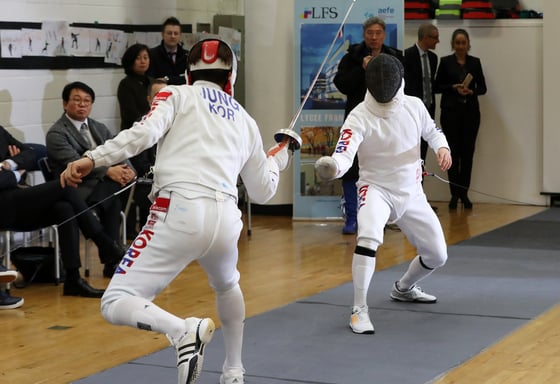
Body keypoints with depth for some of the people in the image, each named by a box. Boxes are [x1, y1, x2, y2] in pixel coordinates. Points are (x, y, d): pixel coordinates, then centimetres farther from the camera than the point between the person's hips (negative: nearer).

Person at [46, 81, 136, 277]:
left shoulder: (100, 129, 21)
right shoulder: (56, 133, -2)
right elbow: (75, 163, -16)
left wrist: (128, 169, -15)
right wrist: (108, 171, -27)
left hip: (105, 185, 6)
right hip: (79, 191, -6)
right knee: (112, 189, -35)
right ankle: (111, 260, -24)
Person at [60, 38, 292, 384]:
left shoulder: (177, 95, 14)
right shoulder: (245, 120, 25)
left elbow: (144, 133, -8)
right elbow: (263, 191, 32)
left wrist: (90, 160, -12)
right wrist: (279, 158, 52)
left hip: (181, 214, -5)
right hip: (225, 219, 5)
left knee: (116, 304, -3)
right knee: (227, 285, 39)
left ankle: (184, 331, -29)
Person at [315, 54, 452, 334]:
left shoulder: (414, 106, -8)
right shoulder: (359, 117, -23)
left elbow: (432, 131, 12)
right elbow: (344, 157, -36)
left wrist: (442, 147, -11)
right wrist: (330, 167, -60)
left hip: (411, 193, 5)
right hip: (376, 190, -5)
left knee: (437, 256, 11)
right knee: (368, 238, -35)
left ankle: (403, 288, 42)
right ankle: (359, 310, -23)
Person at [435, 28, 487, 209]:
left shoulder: (475, 62, 8)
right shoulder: (445, 62, 2)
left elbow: (483, 87, 7)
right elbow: (438, 85, 2)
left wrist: (471, 91, -12)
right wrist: (454, 87, -14)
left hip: (470, 111, 2)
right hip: (451, 111, -2)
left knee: (467, 152, 1)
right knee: (453, 152, -2)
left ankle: (464, 193, 9)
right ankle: (454, 194, 5)